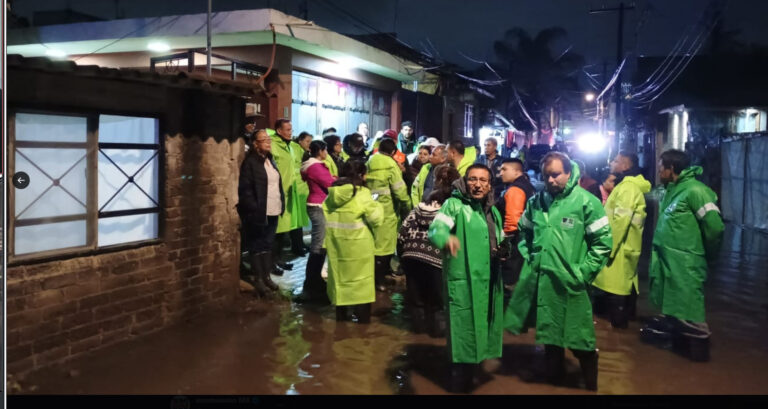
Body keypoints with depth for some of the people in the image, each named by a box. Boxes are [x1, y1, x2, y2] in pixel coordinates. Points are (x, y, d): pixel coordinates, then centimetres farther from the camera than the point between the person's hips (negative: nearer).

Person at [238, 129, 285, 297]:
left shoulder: (270, 160, 14)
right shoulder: (250, 162, -10)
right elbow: (245, 189, -14)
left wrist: (281, 204, 10)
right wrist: (253, 210, -19)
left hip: (273, 212, 7)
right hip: (258, 213, -7)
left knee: (268, 244, 14)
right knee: (257, 246, 2)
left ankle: (267, 276, 23)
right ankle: (258, 280, 8)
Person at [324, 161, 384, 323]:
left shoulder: (332, 194, 4)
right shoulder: (362, 194, -14)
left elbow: (326, 217, 11)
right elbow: (376, 218, -13)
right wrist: (377, 206, 4)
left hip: (336, 245, 6)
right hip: (357, 246, -5)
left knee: (340, 277, 17)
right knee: (360, 280, 6)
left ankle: (341, 316, 28)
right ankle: (363, 318, 13)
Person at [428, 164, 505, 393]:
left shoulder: (493, 211, 14)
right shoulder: (454, 205, -8)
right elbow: (435, 228, -26)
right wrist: (446, 238, -50)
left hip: (489, 284, 7)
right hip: (463, 284, -7)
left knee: (479, 334, 18)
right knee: (464, 337, -2)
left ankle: (468, 377, 36)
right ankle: (460, 385, 14)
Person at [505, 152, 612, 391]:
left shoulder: (586, 201, -8)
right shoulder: (536, 201, 6)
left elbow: (603, 241, -8)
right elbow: (524, 231, 21)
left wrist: (584, 272, -11)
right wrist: (528, 257, 8)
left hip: (570, 283, -5)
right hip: (541, 280, 5)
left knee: (579, 337, 3)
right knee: (549, 334, 17)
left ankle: (591, 385, 23)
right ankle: (554, 379, 35)